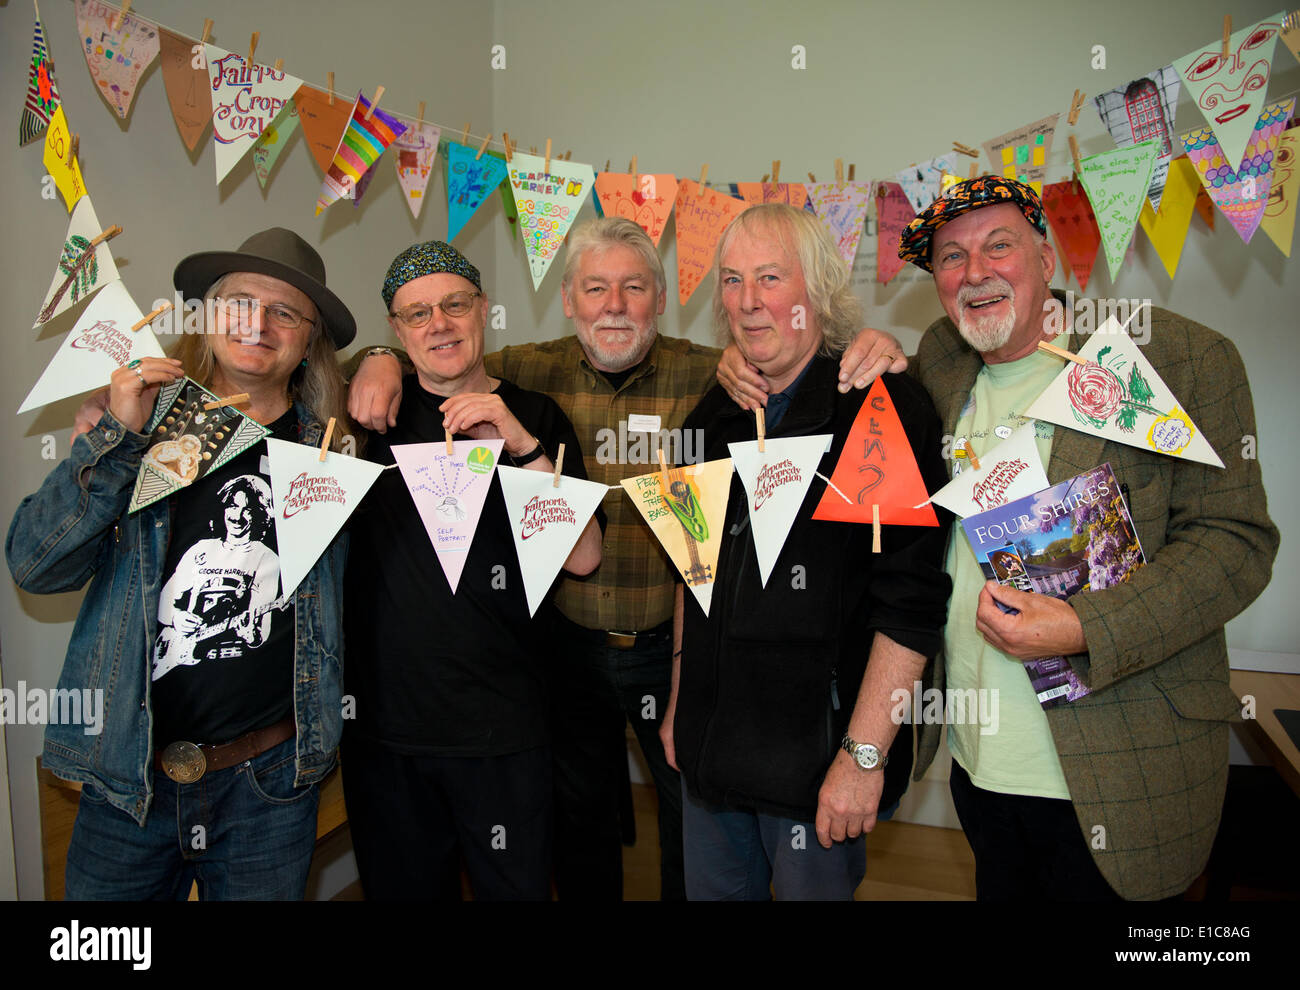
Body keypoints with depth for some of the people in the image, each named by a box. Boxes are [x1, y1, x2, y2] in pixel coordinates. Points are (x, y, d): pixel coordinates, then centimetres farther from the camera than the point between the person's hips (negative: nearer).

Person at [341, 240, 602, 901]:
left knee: (517, 888, 12)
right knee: (401, 888, 19)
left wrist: (523, 446, -20)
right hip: (380, 721, 2)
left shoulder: (534, 417, 0)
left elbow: (583, 558, -9)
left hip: (501, 726, -1)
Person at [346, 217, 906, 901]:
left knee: (696, 819, 18)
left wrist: (873, 353, -28)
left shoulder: (710, 377, -11)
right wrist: (381, 360, -15)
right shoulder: (531, 372, -4)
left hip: (675, 646, -1)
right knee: (580, 818, 24)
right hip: (569, 646, 2)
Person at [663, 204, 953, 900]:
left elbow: (910, 600, -17)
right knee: (711, 891, 19)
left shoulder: (886, 410, -13)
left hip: (818, 755, -5)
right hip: (710, 748, 6)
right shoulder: (715, 418, 7)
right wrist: (679, 702, 16)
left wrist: (863, 754, -19)